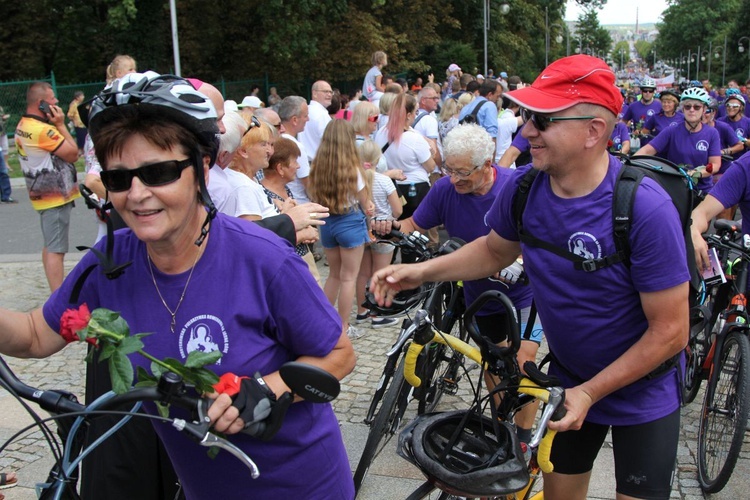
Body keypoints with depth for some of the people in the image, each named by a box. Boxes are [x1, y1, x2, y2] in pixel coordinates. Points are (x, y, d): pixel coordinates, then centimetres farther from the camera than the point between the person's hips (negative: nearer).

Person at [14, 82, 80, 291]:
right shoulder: (42, 130, -23)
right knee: (56, 250, -8)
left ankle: (56, 293, 30)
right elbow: (73, 154, -16)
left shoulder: (23, 126, 9)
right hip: (55, 196, -10)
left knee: (50, 246, 18)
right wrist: (60, 124, -12)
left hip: (44, 194, 10)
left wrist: (56, 125, 2)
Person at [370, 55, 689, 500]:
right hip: (569, 379, 4)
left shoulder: (646, 208, -29)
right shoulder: (523, 187, -14)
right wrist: (421, 271, -6)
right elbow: (495, 250, 7)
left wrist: (589, 393, -20)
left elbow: (670, 331, -23)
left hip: (642, 391, -4)